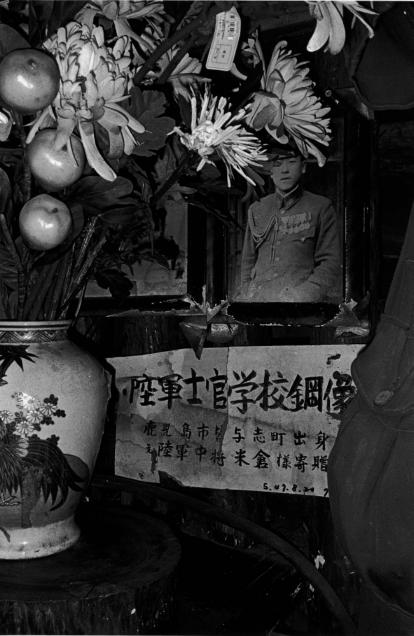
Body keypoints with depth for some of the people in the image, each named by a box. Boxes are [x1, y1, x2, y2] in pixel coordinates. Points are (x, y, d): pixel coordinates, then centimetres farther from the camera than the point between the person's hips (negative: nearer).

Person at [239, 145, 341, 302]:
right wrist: (245, 294, 8)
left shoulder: (320, 207, 8)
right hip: (258, 298, 3)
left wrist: (308, 293, -10)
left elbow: (331, 261, 4)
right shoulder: (256, 210, 18)